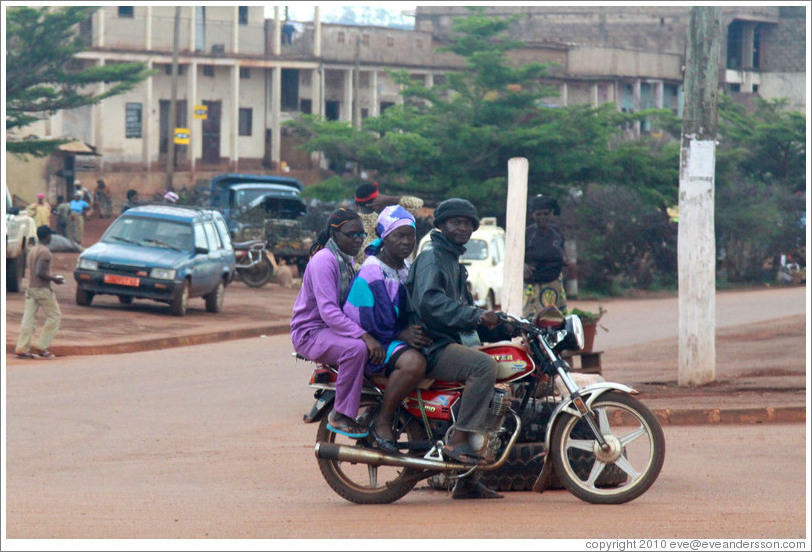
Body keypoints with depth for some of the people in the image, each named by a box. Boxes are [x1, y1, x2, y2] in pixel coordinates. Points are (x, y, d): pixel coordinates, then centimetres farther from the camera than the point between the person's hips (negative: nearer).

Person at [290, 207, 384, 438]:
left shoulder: (347, 260, 13)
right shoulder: (323, 260, -17)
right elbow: (328, 311, -27)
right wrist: (365, 336, -36)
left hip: (337, 327, 9)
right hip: (310, 333, -9)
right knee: (356, 348, -35)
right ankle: (340, 416, -25)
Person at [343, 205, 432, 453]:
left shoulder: (410, 270, 17)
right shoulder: (372, 271, -13)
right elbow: (362, 317, -19)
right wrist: (401, 334, -24)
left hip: (402, 335, 9)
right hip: (374, 341, -9)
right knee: (414, 363, -37)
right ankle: (382, 421, -22)